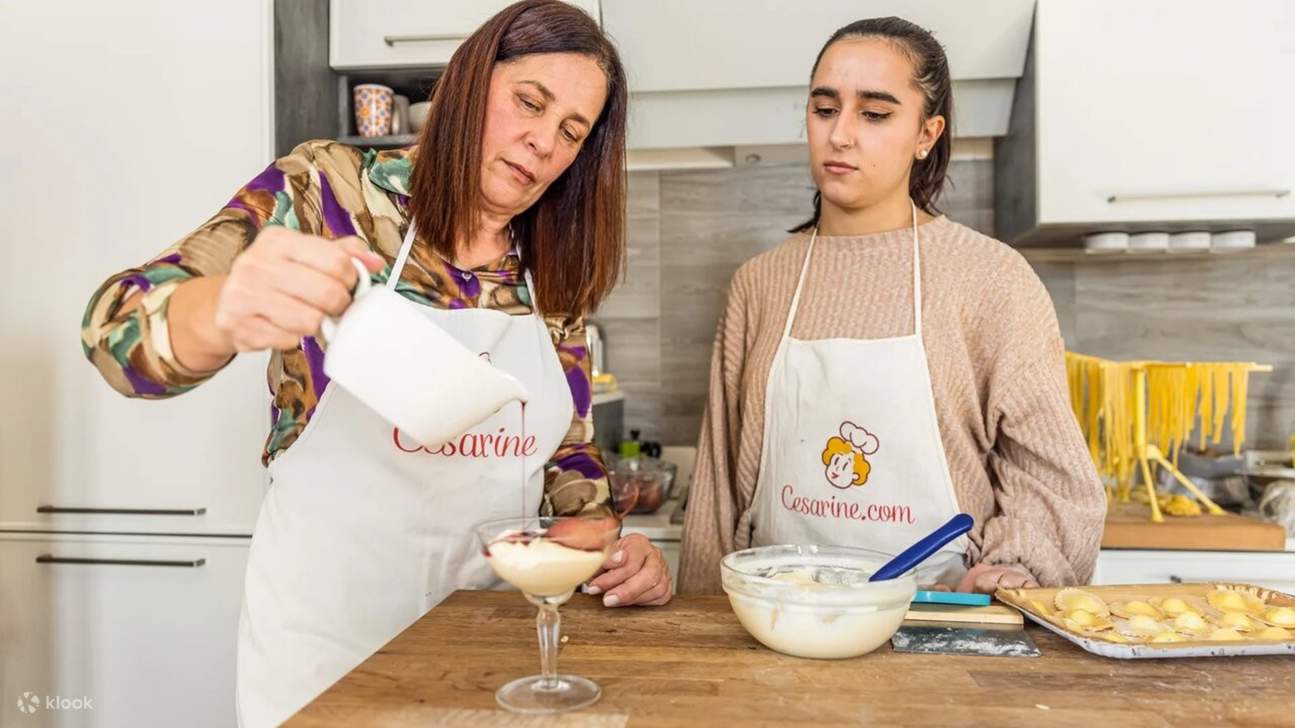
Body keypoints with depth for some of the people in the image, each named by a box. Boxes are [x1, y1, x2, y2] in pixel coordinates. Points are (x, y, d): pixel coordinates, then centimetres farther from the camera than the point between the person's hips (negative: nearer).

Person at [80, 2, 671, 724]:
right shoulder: (331, 189, -10)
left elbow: (567, 451, 8)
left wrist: (610, 545, -11)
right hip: (326, 643, -4)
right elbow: (119, 326, -16)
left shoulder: (557, 279, 2)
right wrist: (223, 312, -38)